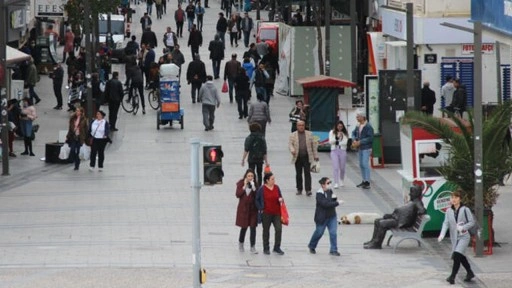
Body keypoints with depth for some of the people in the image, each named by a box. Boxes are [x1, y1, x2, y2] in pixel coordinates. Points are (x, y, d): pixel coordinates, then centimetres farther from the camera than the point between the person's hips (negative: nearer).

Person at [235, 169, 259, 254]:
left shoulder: (255, 184, 1)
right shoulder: (241, 183, -3)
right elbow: (237, 194, -12)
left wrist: (253, 187, -19)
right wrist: (244, 186, -17)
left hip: (253, 208, 1)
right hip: (243, 208, -1)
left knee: (253, 228, -3)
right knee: (244, 227, 7)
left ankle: (253, 247, 2)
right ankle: (240, 243, 31)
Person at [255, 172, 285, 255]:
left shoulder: (276, 188, 4)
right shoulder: (262, 189, -8)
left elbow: (280, 196, 15)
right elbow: (257, 200, -3)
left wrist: (281, 199, -7)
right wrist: (260, 209, -10)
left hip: (276, 213, 3)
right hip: (266, 213, -3)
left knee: (279, 229, -5)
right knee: (266, 231, 8)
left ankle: (277, 248, 7)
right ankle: (266, 249, 19)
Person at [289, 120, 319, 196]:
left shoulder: (309, 134, 9)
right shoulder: (293, 135, 7)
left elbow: (314, 144, 10)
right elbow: (290, 144, -1)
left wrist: (315, 155, 6)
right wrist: (292, 150, -23)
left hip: (307, 157, -1)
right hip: (297, 158, 1)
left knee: (307, 173, -6)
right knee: (298, 174, 6)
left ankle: (308, 190, -8)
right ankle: (299, 189, 16)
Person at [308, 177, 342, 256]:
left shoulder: (330, 191, 1)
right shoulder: (319, 194, -20)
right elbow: (325, 204, -30)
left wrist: (335, 198, -10)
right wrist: (337, 203, -30)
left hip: (332, 216, 5)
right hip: (322, 217, -5)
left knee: (333, 233, -5)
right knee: (319, 233, 11)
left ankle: (333, 250, 3)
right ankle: (312, 246, 36)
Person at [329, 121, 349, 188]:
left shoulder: (345, 133, 2)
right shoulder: (332, 132, 4)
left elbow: (345, 142, -6)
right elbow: (330, 141, -5)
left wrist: (337, 142, -10)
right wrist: (337, 137, -17)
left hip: (342, 151, 1)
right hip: (334, 151, -1)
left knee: (342, 167, 8)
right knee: (335, 167, -10)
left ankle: (341, 181, 30)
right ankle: (336, 183, -13)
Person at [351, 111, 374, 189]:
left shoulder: (368, 127, -14)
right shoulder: (358, 126, 10)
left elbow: (370, 138, -19)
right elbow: (353, 133, 19)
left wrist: (360, 142, -20)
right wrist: (354, 140, -3)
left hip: (366, 148, -8)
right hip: (360, 148, 8)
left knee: (365, 164, -11)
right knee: (361, 165, 12)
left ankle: (367, 182, -10)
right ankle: (364, 181, 21)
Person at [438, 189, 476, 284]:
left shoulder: (465, 210, -8)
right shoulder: (449, 211, 4)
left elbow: (472, 222, -5)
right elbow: (446, 223, -3)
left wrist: (463, 227, -20)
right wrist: (442, 234, -18)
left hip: (464, 236, -5)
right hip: (454, 237, 5)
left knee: (457, 254, -19)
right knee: (461, 257, 15)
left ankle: (452, 276, -17)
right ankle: (470, 273, 34)